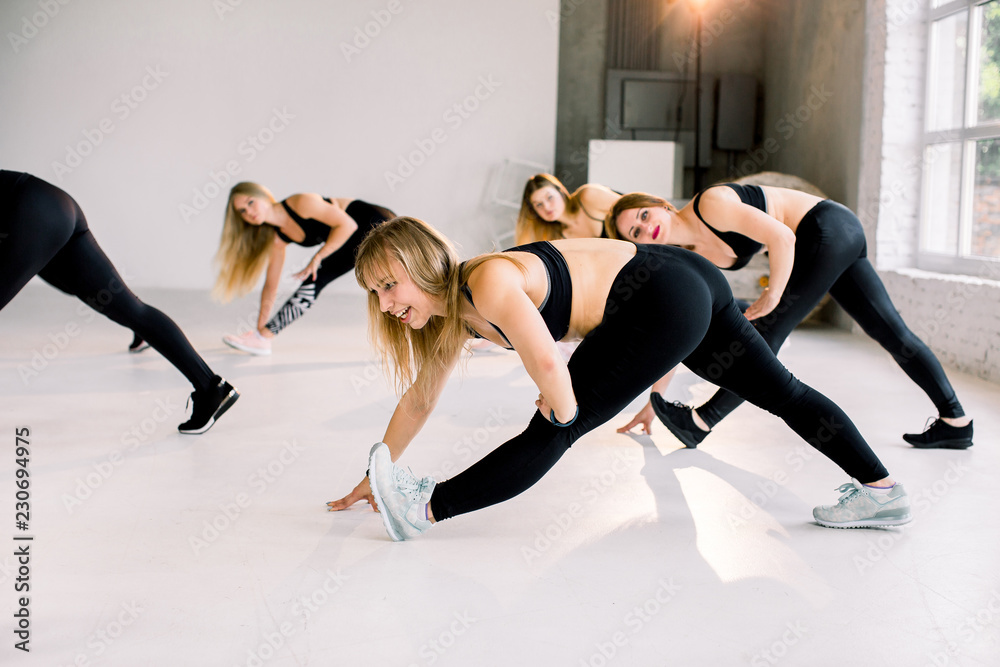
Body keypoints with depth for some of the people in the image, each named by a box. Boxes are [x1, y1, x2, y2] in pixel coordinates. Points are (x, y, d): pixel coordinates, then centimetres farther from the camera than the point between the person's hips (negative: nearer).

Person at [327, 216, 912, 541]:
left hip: (664, 303, -11)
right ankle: (883, 493, 32)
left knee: (552, 432, -8)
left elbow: (548, 364, -34)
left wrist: (562, 410, -13)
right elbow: (419, 399, 17)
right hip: (690, 280, 11)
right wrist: (377, 476, 20)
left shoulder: (487, 282, -20)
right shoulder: (454, 312, 9)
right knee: (783, 392, 19)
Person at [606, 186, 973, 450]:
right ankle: (955, 420, 20)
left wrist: (773, 295, -14)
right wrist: (654, 398, 6)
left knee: (769, 331, -11)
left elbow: (782, 238, -25)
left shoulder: (710, 203, -21)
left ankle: (701, 422, -7)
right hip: (841, 240, 9)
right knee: (891, 331, 12)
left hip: (829, 228, -9)